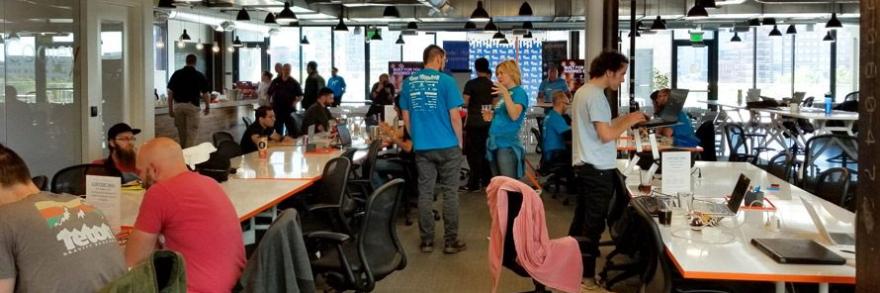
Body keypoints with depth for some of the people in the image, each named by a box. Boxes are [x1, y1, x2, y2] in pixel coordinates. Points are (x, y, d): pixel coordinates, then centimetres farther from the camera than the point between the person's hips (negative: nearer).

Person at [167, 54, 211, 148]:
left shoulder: (177, 74, 3)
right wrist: (207, 106, 12)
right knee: (192, 132, 0)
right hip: (192, 106, -3)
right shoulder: (199, 76, -2)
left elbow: (170, 92, 2)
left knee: (181, 132, 17)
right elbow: (205, 94, -3)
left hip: (178, 105, 3)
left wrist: (170, 108, 8)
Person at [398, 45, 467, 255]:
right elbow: (455, 116, -8)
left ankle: (426, 241, 12)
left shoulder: (409, 82, 5)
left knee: (425, 193, 8)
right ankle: (451, 241, 10)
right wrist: (459, 141, 5)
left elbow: (406, 117, 10)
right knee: (449, 193, 5)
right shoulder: (445, 81, -8)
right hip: (447, 145, -4)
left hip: (422, 147, 4)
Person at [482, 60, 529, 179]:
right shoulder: (502, 94, 16)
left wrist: (506, 93, -24)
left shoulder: (519, 92, -5)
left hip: (508, 145, -8)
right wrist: (491, 117, 6)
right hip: (494, 144, 8)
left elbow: (514, 115, -20)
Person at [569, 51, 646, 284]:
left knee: (581, 220, 16)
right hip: (598, 169, -10)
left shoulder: (583, 91, 13)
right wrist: (629, 123, -10)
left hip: (584, 166, 10)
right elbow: (606, 135, -23)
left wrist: (623, 119, 13)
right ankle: (586, 278, 3)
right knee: (593, 224, -3)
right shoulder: (595, 96, -18)